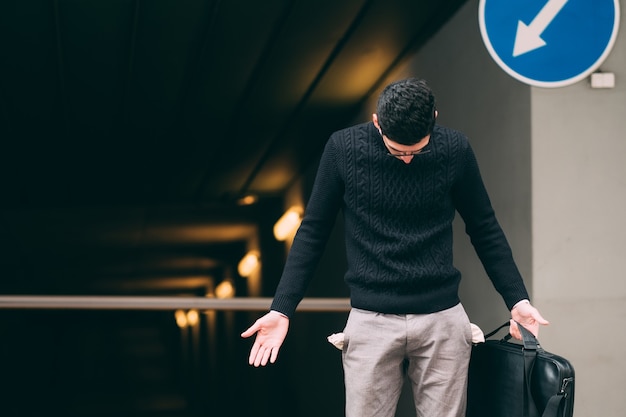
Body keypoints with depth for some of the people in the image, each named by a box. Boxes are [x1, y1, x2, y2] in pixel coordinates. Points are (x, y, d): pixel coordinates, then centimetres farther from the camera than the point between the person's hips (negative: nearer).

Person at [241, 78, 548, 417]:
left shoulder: (455, 150, -2)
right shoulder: (343, 149, -5)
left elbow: (485, 230, 10)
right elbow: (313, 232, 3)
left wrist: (517, 299, 6)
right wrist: (281, 310, -2)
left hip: (442, 320, 1)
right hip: (371, 322, -1)